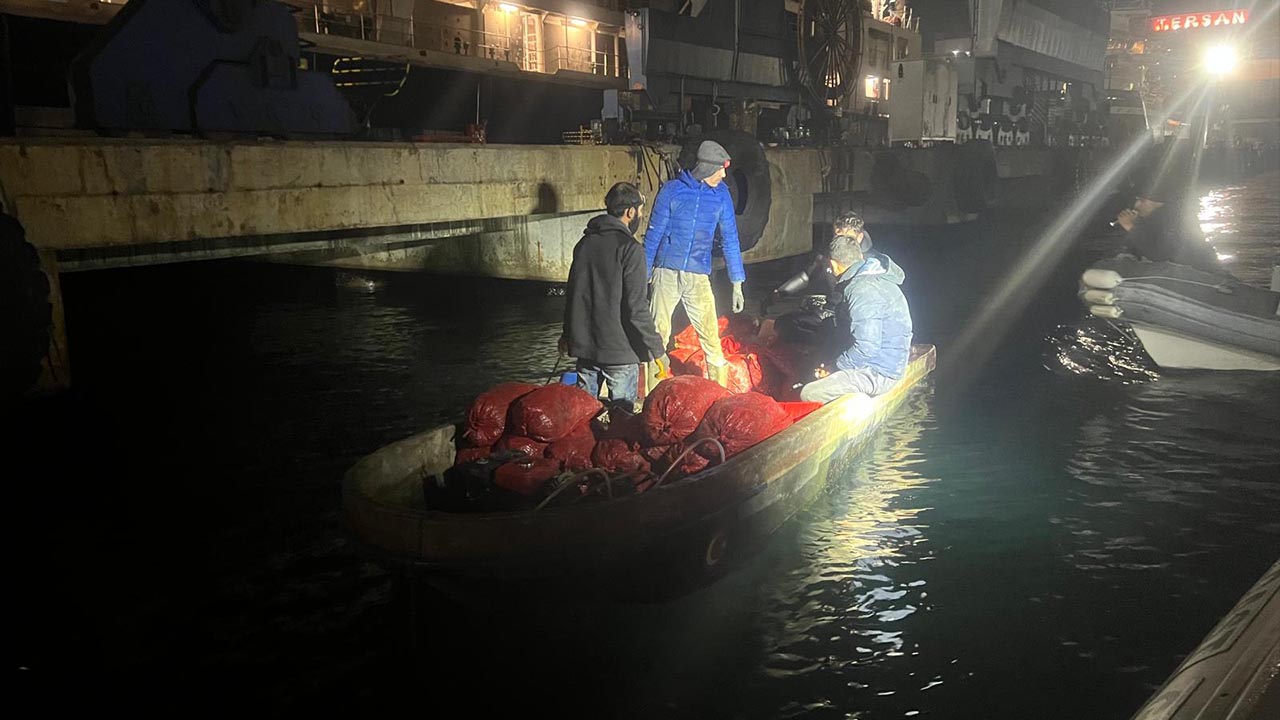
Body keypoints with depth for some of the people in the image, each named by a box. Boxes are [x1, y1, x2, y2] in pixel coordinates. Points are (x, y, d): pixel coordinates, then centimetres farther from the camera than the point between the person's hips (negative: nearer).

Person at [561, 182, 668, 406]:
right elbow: (637, 308, -19)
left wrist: (567, 334, 28)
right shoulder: (629, 248, -15)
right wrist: (657, 350, -11)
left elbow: (572, 293, 16)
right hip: (620, 350, -7)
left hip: (584, 344, 7)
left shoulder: (586, 242, 7)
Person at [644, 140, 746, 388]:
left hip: (698, 277, 1)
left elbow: (729, 239, 9)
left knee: (712, 340, -4)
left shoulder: (721, 193, 4)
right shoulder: (672, 189, -3)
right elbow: (654, 234, 2)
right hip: (666, 273, -1)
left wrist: (737, 283, 6)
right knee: (658, 335, 2)